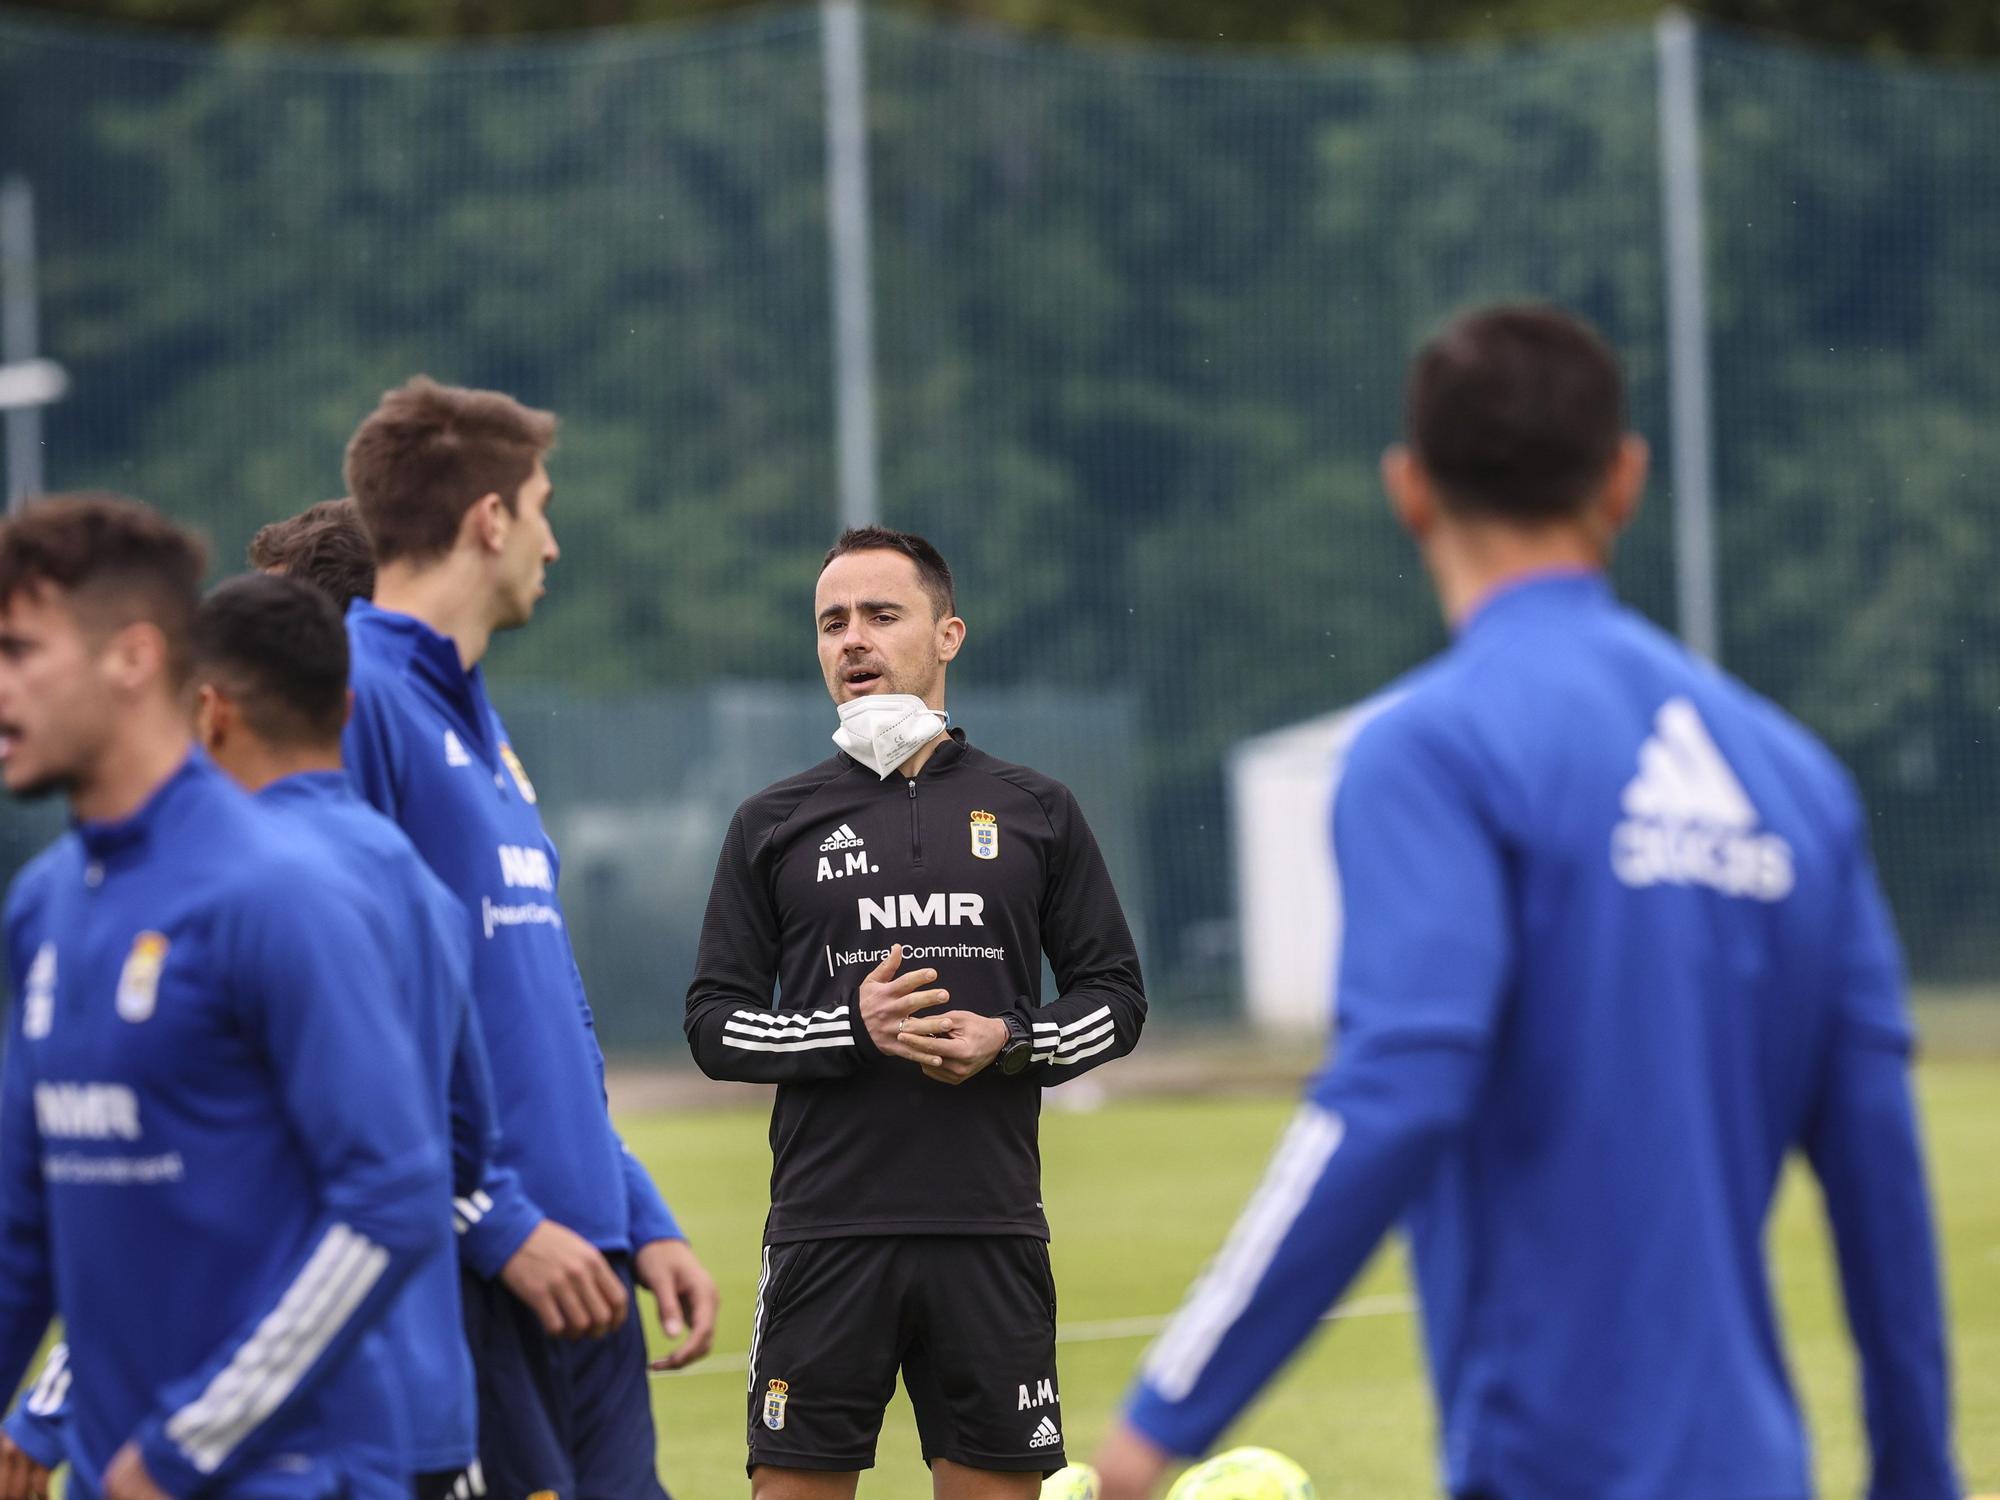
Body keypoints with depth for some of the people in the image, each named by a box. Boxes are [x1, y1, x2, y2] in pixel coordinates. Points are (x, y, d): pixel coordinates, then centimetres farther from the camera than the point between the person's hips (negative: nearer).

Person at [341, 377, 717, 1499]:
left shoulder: (481, 723, 19)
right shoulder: (350, 701, -10)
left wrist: (641, 1220, 16)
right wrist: (498, 1222, -18)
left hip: (574, 1265, 9)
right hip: (447, 1280, -9)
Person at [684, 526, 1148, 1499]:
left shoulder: (1037, 812, 10)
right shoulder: (774, 825, 8)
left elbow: (1115, 997, 11)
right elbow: (714, 1024, 4)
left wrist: (1010, 1043, -9)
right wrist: (856, 1027, -12)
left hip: (992, 1232, 1)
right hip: (826, 1228, -1)